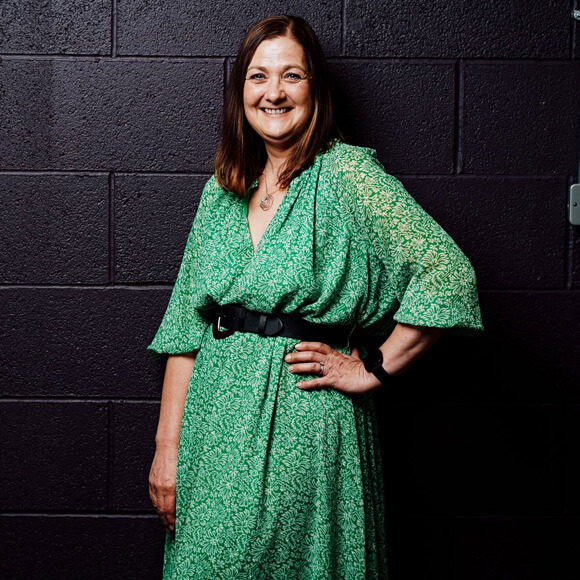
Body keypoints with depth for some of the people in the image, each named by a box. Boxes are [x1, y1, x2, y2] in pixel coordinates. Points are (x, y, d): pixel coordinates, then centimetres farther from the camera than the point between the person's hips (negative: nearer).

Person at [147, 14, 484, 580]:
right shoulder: (221, 191, 8)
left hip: (306, 422, -5)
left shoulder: (348, 173, -9)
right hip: (215, 414, 5)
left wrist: (374, 370, -11)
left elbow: (448, 273, -16)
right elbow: (187, 323, 6)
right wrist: (167, 446, 2)